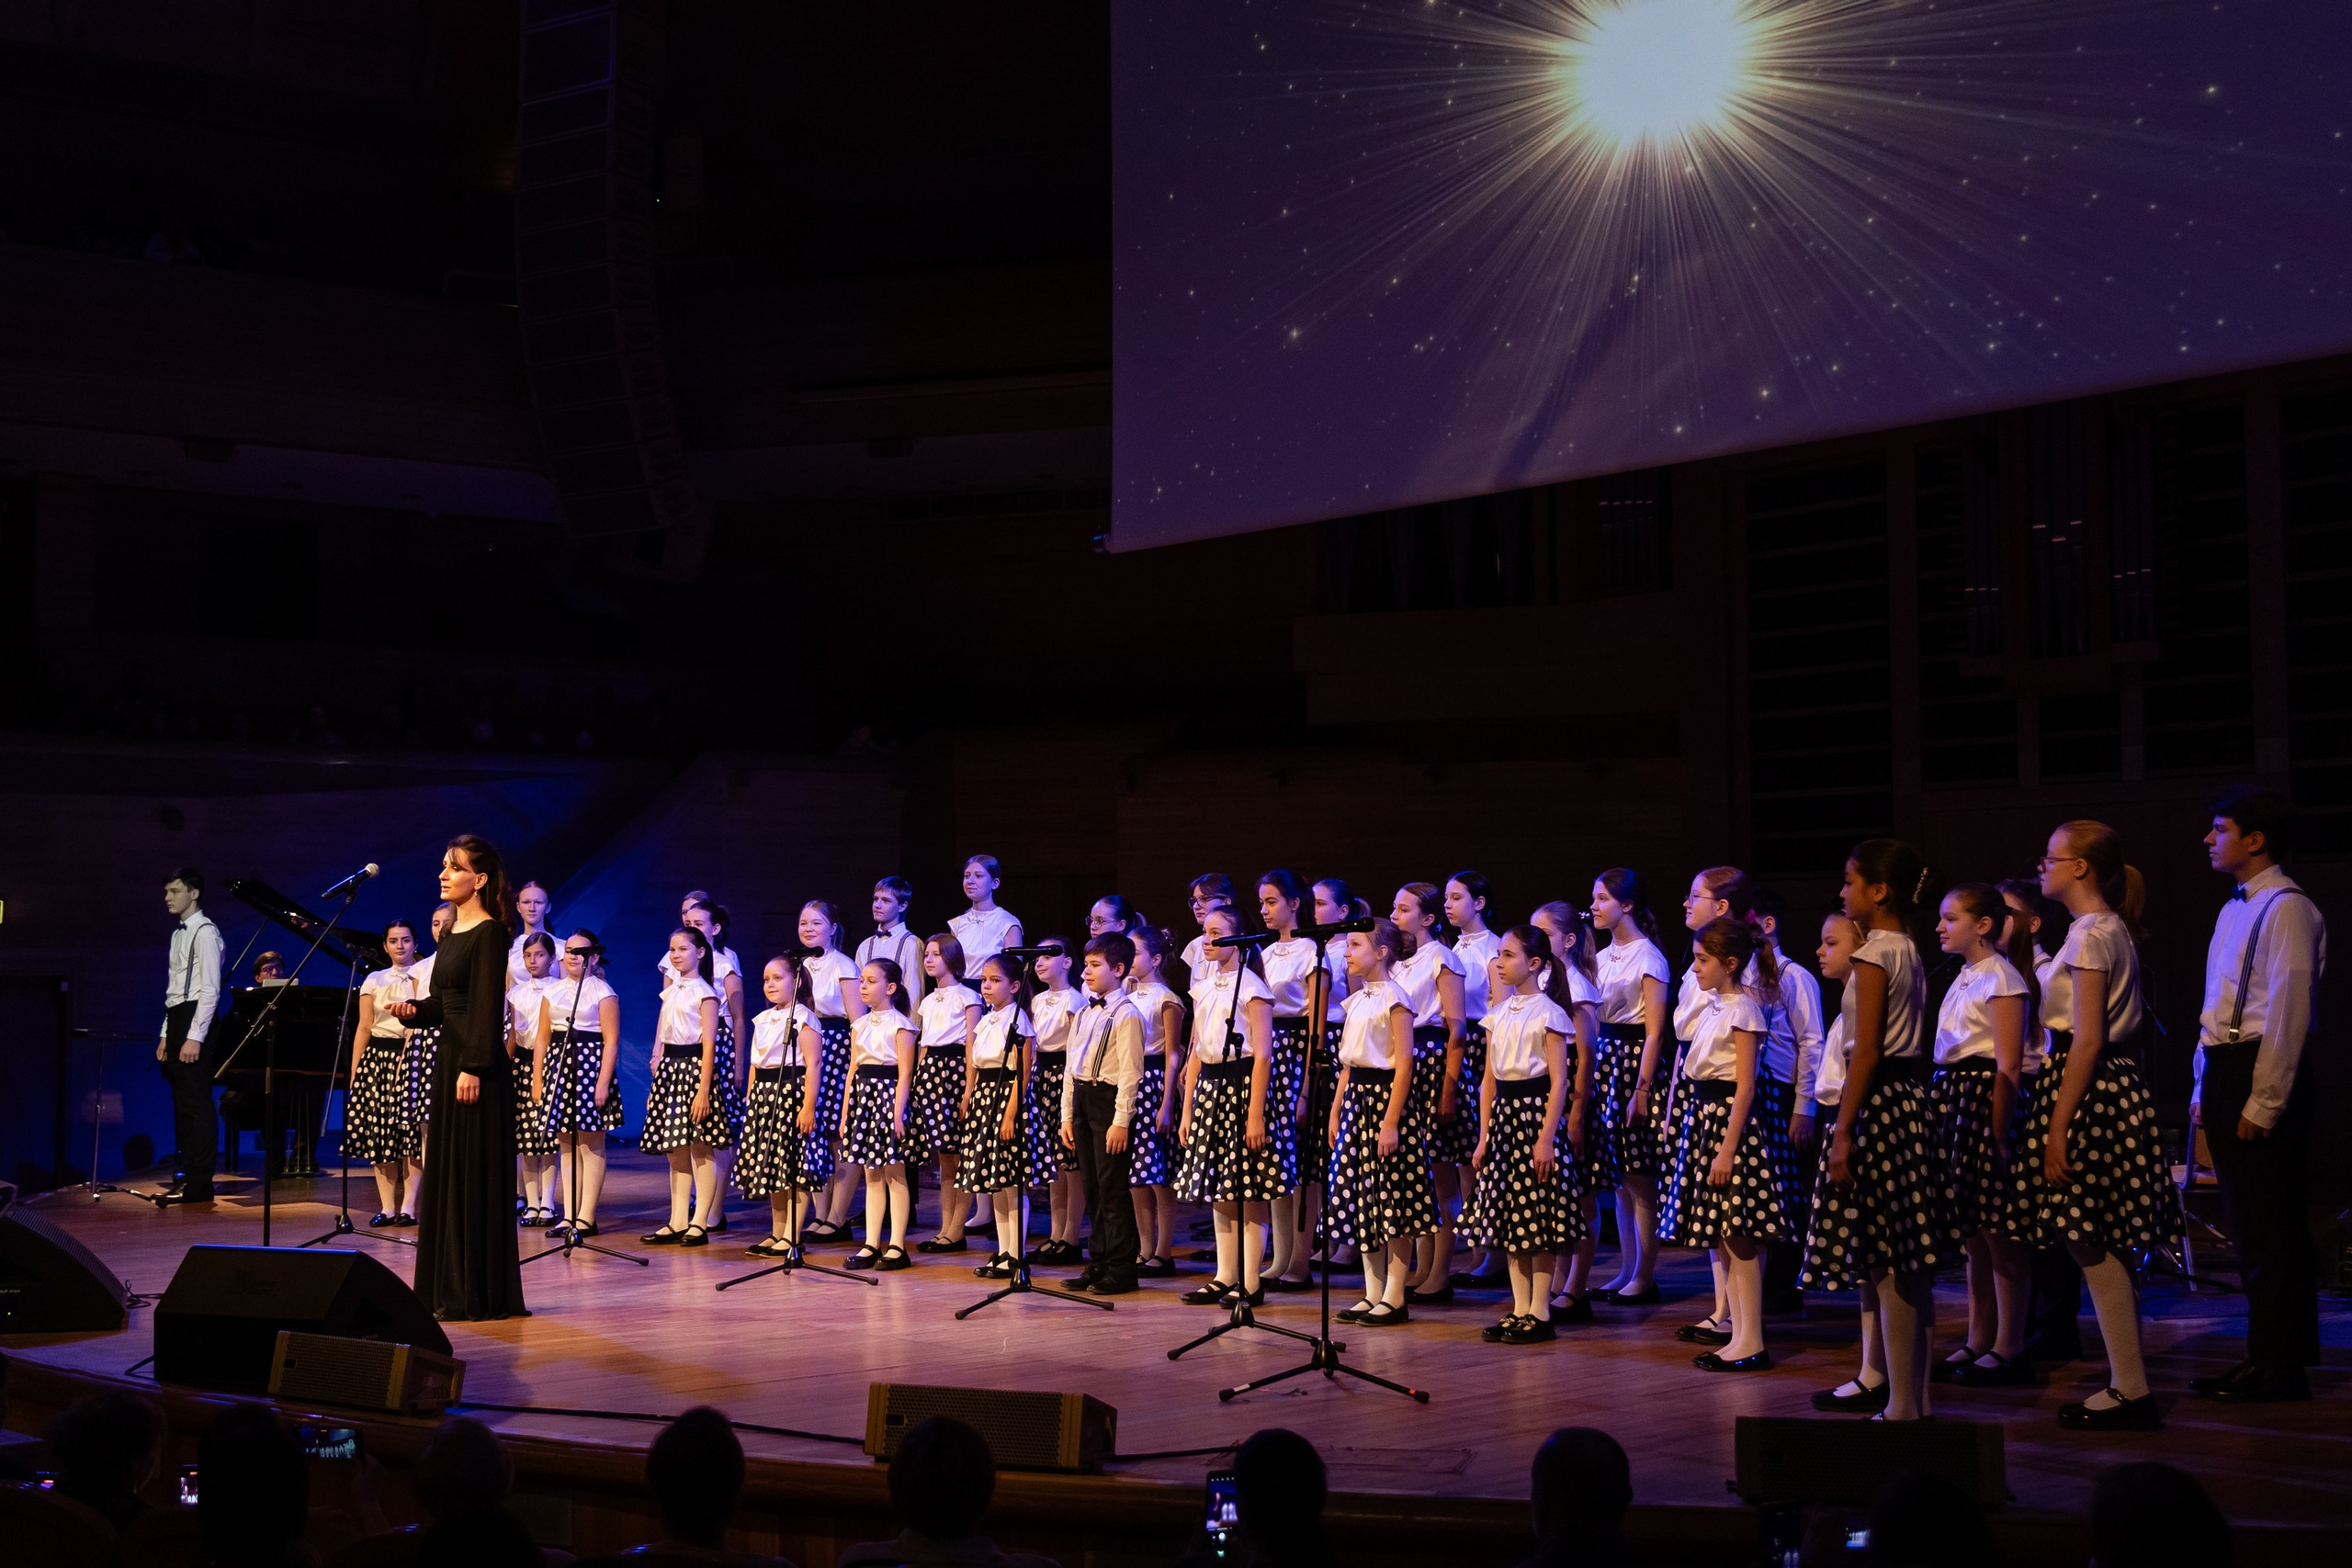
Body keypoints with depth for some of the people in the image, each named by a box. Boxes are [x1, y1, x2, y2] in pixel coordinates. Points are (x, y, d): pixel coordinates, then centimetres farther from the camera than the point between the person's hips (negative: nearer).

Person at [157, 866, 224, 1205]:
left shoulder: (205, 932, -10)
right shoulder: (178, 934, 18)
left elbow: (211, 989, -16)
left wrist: (194, 1037, -20)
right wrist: (167, 1035, 16)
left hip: (195, 1022, -10)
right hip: (175, 1020, 10)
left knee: (196, 1106, -8)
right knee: (182, 1106, 12)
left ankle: (199, 1185, -6)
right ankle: (187, 1177, 18)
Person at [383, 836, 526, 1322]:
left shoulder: (489, 933, -11)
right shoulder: (452, 932, 15)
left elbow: (488, 1006, -17)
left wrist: (474, 1067, -22)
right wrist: (414, 1009, 0)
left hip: (478, 1065, -9)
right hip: (448, 1059, 9)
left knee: (476, 1173, -5)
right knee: (444, 1171, 11)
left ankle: (481, 1293, -1)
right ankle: (447, 1287, 17)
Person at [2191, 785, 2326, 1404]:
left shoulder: (2286, 908, -13)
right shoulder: (2235, 909, 16)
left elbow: (2287, 1014, -17)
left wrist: (2261, 1105, -19)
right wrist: (2206, 1090, 17)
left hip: (2264, 1075, -9)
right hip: (2224, 1071, 9)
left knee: (2270, 1227, -4)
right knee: (2245, 1222, 14)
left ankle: (2282, 1366, 3)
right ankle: (2265, 1355, 22)